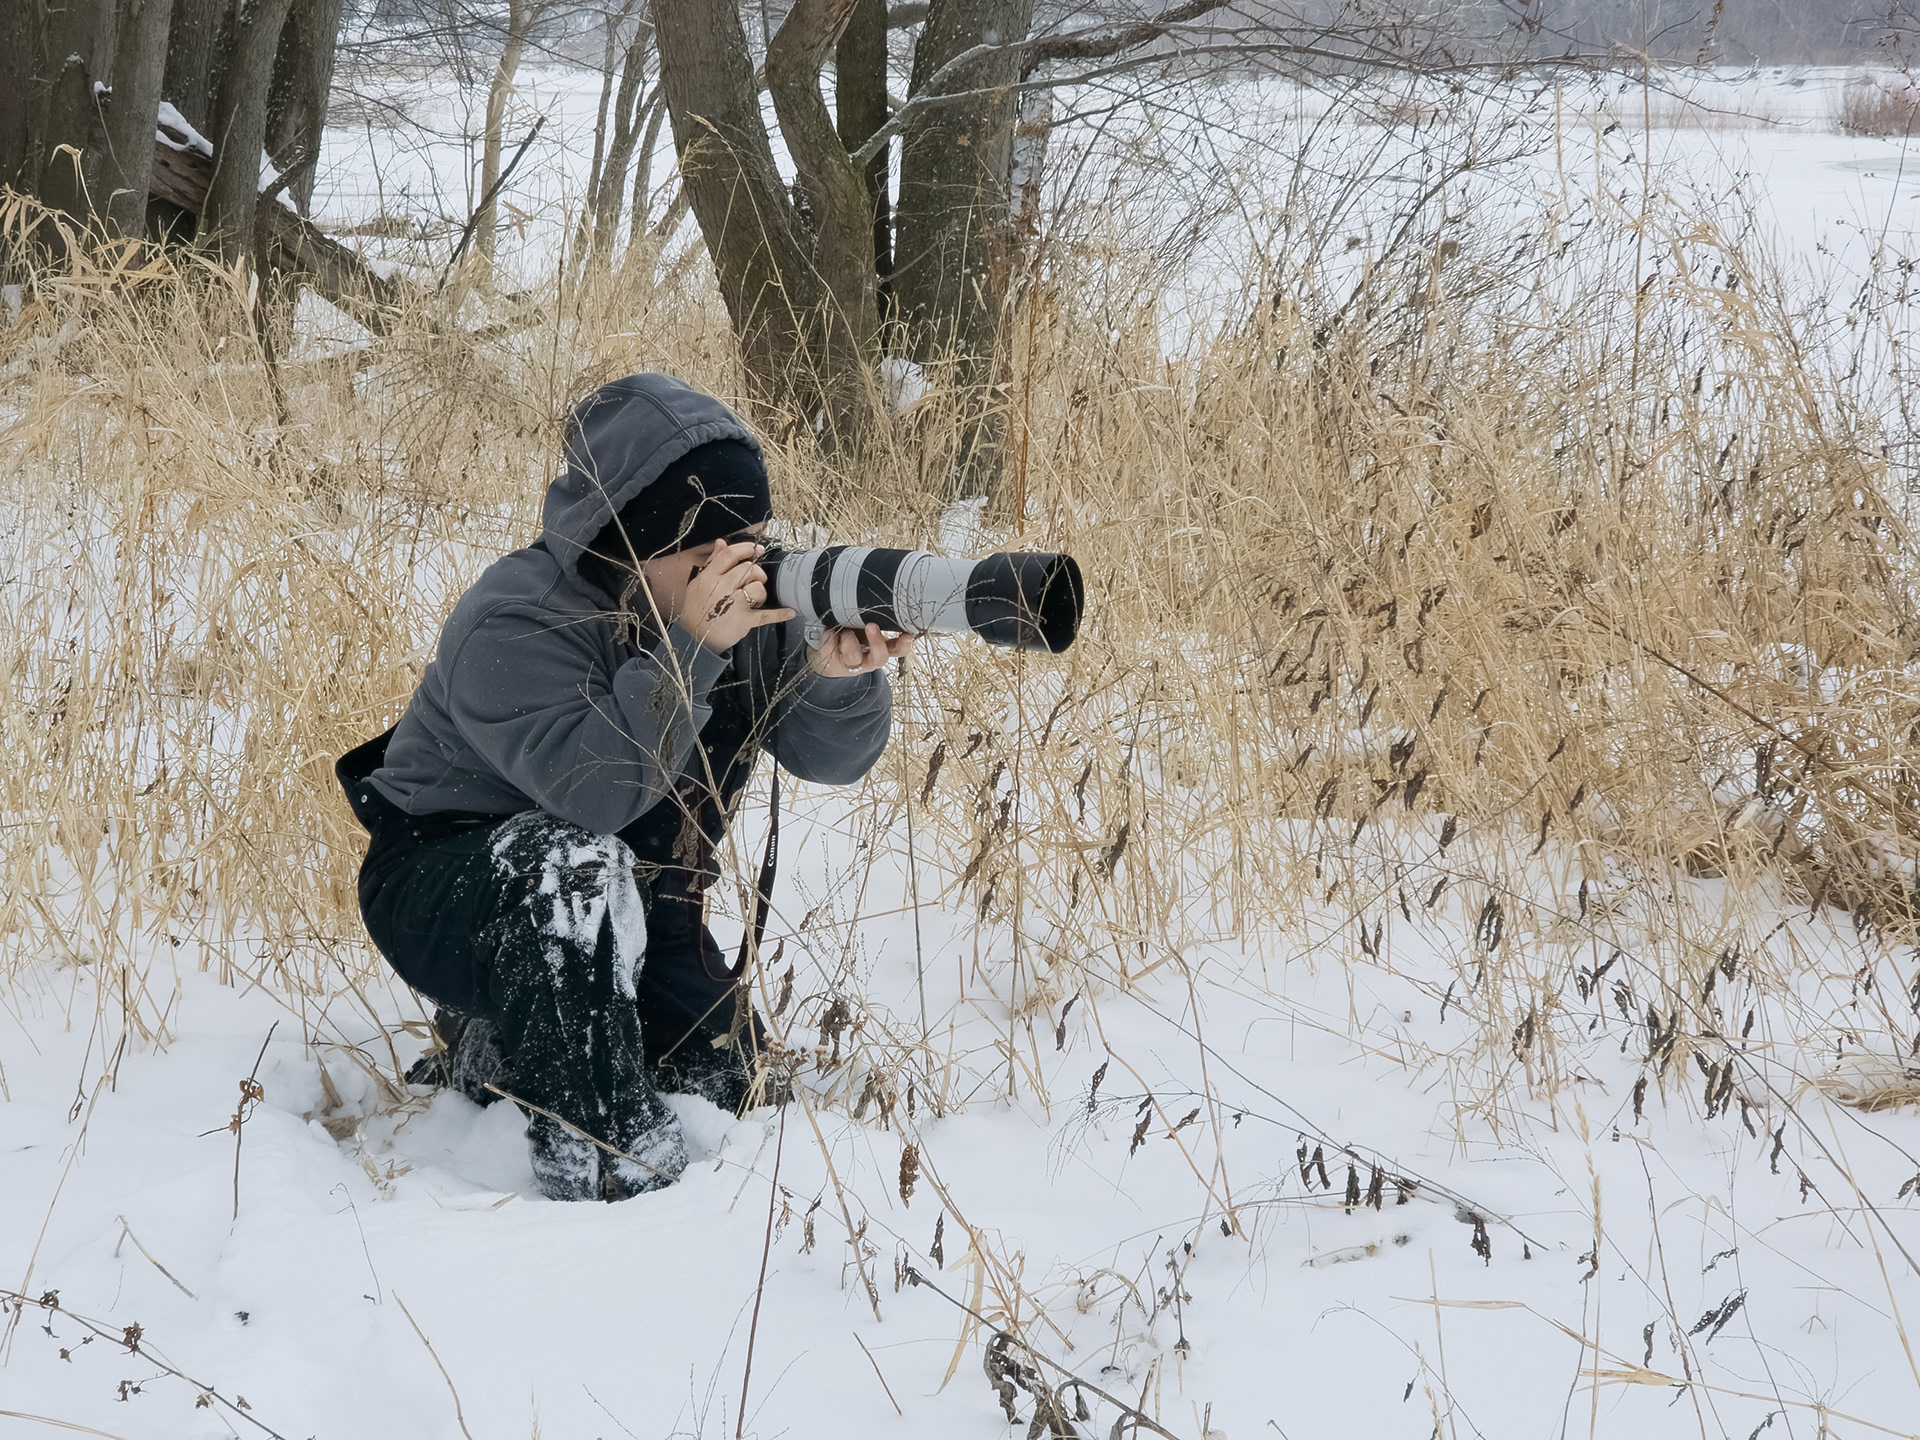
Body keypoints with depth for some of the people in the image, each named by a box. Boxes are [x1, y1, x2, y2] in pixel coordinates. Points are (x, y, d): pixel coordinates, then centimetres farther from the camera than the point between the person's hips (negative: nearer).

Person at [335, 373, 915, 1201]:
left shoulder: (751, 600, -9)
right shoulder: (513, 624, -28)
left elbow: (831, 759, -11)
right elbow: (594, 793, -41)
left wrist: (837, 675, -33)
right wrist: (687, 652, -47)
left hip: (630, 908, 7)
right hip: (443, 880, -7)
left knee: (734, 1086, -3)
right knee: (579, 866, -39)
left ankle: (494, 1051, 21)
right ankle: (608, 1174, -31)